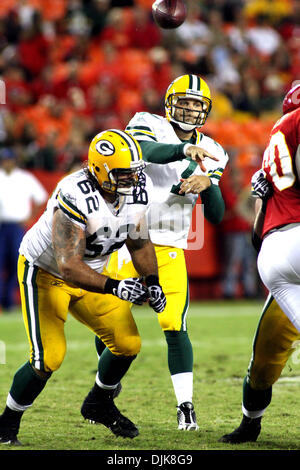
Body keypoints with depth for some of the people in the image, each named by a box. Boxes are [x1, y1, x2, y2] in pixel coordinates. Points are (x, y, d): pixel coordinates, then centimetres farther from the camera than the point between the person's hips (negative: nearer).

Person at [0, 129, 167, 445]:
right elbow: (69, 267, -38)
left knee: (128, 343, 0)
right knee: (48, 356, -18)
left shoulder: (135, 192, -12)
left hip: (89, 275, 7)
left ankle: (99, 404, 27)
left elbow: (140, 243, 5)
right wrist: (114, 287, -47)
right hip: (44, 273, -7)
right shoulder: (75, 198, -36)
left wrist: (151, 282, -9)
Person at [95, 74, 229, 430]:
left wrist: (209, 182, -16)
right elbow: (143, 150, -31)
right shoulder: (149, 126, -4)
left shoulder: (209, 153, 8)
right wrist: (185, 149, -46)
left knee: (174, 325, -12)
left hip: (170, 251, 2)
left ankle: (185, 405, -6)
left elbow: (216, 217, 4)